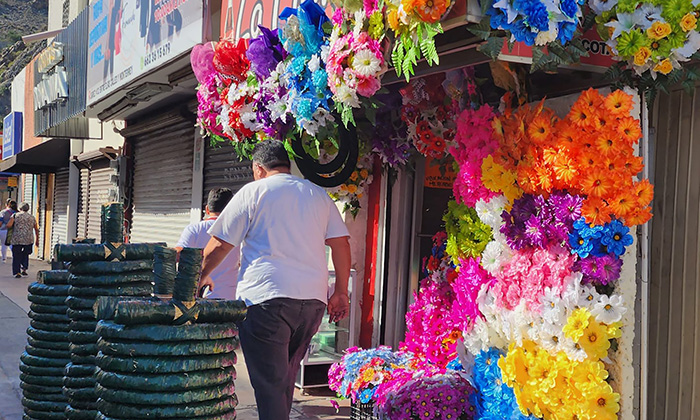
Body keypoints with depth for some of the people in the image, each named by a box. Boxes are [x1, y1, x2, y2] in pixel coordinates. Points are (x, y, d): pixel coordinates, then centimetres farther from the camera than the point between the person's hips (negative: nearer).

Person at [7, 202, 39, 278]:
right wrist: (37, 240, 24)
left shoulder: (15, 215, 1)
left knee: (16, 256, 7)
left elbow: (8, 225, -10)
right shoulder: (32, 217, 11)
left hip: (17, 239, -2)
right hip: (29, 240, 2)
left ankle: (17, 272, 2)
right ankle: (24, 269, 8)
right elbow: (36, 230, 15)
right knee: (25, 255, 21)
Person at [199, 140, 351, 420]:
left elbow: (219, 245, 3)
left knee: (269, 383, -3)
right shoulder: (319, 195, 16)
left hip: (265, 297, -5)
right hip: (313, 300, 5)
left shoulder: (252, 192, 3)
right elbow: (341, 244, 12)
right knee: (285, 378, 19)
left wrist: (202, 276, 19)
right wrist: (341, 293, 17)